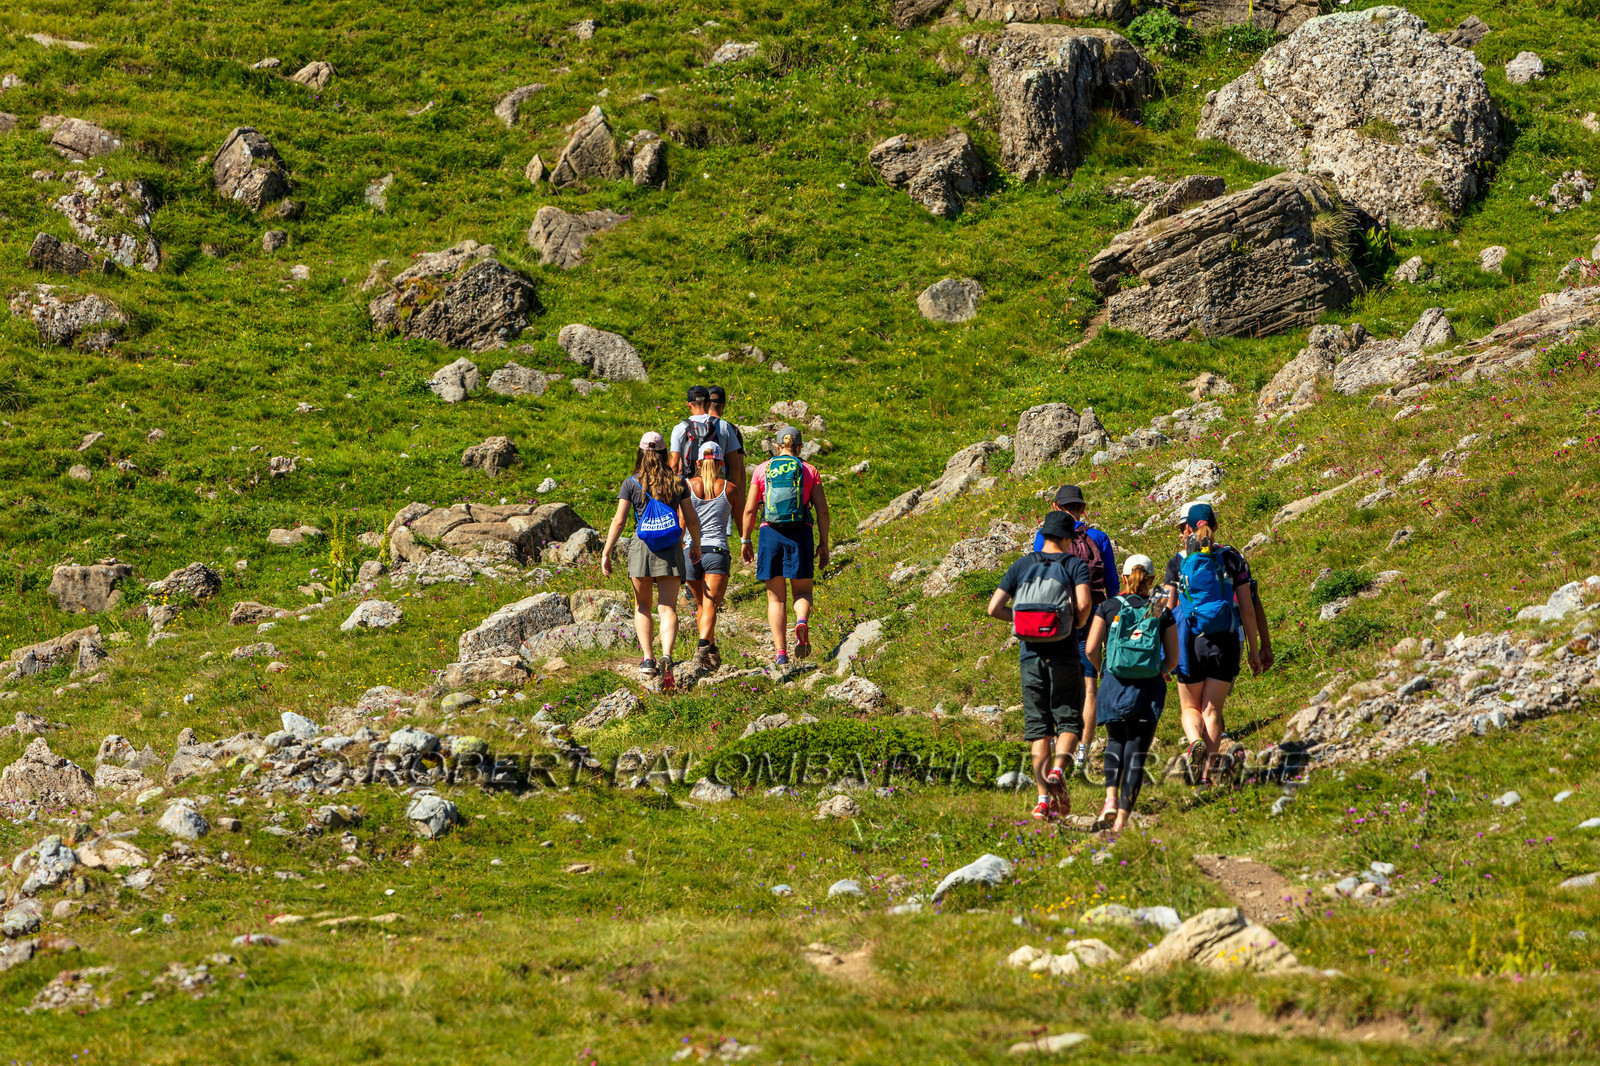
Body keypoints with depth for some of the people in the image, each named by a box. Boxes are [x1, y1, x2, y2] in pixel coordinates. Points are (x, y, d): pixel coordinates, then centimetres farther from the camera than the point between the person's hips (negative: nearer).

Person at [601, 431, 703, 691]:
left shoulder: (632, 483, -1)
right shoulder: (677, 482, 3)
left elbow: (618, 521, -6)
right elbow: (691, 520, 7)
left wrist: (606, 553, -3)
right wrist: (696, 545, 24)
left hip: (641, 547, -1)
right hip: (671, 551, 1)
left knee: (642, 606, 16)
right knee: (668, 608, -1)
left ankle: (648, 659, 5)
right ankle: (666, 655, -24)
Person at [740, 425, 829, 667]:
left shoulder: (762, 470, 5)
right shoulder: (809, 471, 5)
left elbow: (750, 509, 3)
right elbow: (822, 510, 1)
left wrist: (745, 541, 12)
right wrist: (823, 544, 7)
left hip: (771, 533, 0)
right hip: (800, 534, 0)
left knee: (776, 597, 9)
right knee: (802, 591, 12)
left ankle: (781, 653, 0)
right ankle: (802, 622, -23)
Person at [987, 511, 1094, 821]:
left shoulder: (1021, 566, 8)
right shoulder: (1075, 565, -1)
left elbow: (994, 608, 1)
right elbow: (1083, 604, -18)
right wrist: (1078, 624, 3)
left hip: (1030, 656, 2)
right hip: (1064, 656, -2)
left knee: (1038, 728, 7)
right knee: (1068, 722, 7)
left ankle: (1044, 798, -1)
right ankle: (1058, 771, -22)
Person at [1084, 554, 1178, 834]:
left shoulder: (1109, 607, 2)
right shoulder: (1162, 612, 3)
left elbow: (1092, 649, -3)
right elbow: (1173, 658, 5)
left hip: (1115, 684, 1)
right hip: (1149, 686, 0)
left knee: (1116, 741, 22)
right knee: (1136, 752, 5)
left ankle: (1111, 798, 0)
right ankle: (1122, 819, -1)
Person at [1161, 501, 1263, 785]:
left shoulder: (1178, 561, 0)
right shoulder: (1233, 559, 3)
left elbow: (1168, 609, -1)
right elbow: (1247, 608, 2)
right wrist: (1254, 649, 10)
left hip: (1190, 641, -1)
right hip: (1225, 642, 1)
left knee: (1190, 708, 13)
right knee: (1212, 709, 9)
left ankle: (1195, 743, -18)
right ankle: (1210, 767, -5)